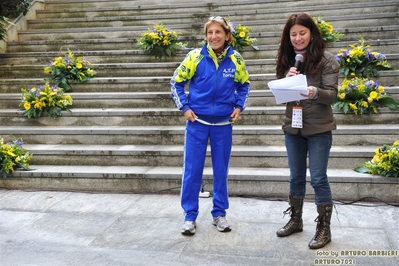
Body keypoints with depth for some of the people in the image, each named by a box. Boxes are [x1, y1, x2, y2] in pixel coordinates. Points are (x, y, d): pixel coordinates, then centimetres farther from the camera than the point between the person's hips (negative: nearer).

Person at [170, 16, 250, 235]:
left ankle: (219, 213, 25)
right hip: (197, 122, -1)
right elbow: (176, 82, 3)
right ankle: (190, 215, 16)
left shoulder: (235, 59, -2)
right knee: (192, 170, 2)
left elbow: (244, 84, 15)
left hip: (223, 124, 2)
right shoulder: (195, 56, -7)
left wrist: (239, 106, 3)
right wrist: (184, 107, -4)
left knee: (221, 170, 10)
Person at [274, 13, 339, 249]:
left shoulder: (326, 60, -7)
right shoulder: (287, 60, 7)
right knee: (296, 177, 15)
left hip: (319, 128, -4)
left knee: (318, 179, 0)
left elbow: (332, 94, -12)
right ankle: (295, 220, 31)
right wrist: (287, 79, -14)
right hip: (293, 127, 5)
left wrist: (315, 92, -32)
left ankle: (324, 229, 14)